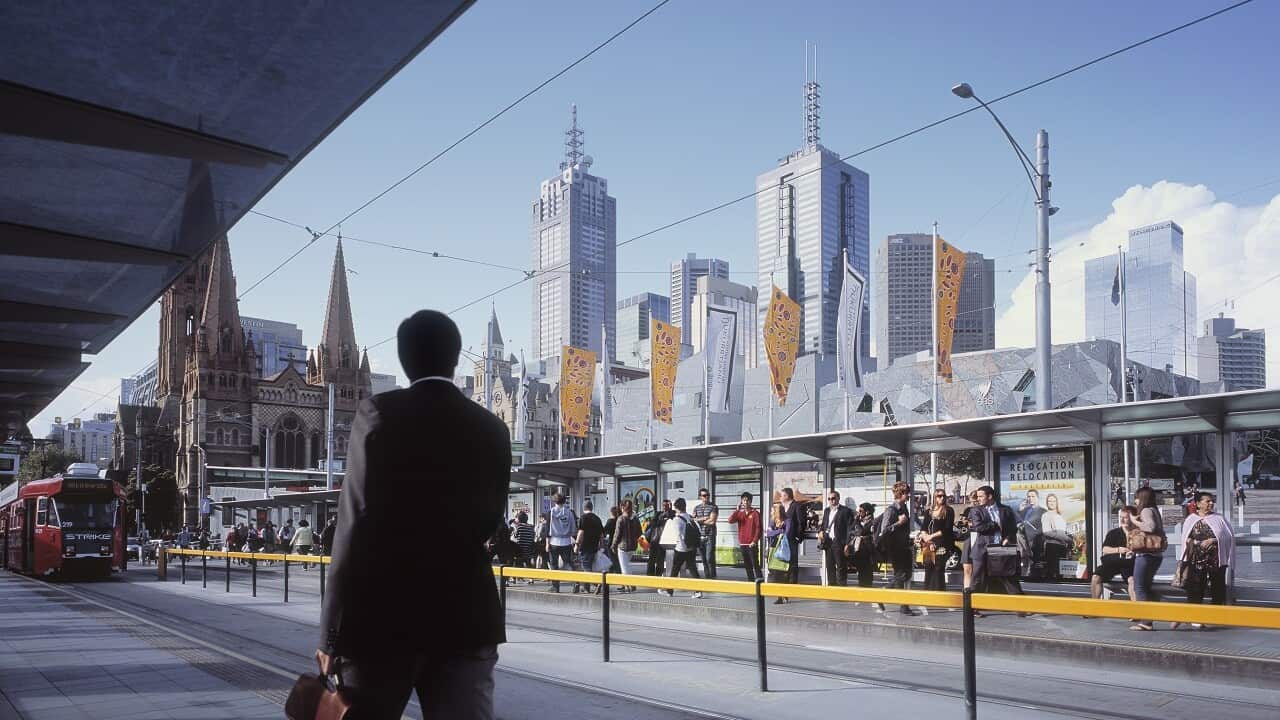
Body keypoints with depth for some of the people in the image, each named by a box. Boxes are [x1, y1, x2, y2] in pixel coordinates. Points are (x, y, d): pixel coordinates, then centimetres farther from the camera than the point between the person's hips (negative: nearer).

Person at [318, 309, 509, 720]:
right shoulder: (491, 428, 6)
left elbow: (356, 527, -11)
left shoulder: (379, 413, -6)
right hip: (467, 618, 3)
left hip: (383, 617, -3)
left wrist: (333, 634, -8)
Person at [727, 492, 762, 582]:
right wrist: (737, 510, -9)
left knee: (755, 564, -9)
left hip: (752, 544, -5)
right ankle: (750, 581, 15)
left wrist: (754, 541, -13)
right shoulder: (739, 513, 11)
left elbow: (758, 528, -6)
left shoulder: (755, 513, -3)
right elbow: (730, 521, -4)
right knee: (747, 565, 9)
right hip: (742, 544, 5)